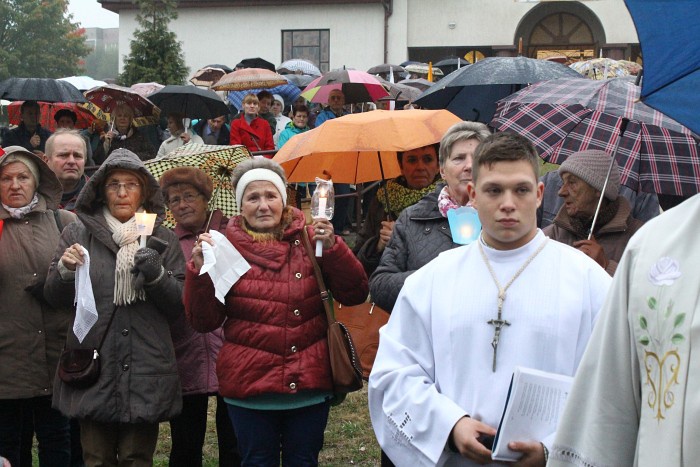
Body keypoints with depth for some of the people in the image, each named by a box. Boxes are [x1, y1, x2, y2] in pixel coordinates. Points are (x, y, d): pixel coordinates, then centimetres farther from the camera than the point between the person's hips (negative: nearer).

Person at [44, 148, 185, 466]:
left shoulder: (163, 239, 7)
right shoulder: (78, 233, 6)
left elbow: (179, 307, 4)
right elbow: (54, 298, 5)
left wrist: (157, 275, -14)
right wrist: (66, 270, -15)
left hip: (146, 370, 0)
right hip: (92, 366, 0)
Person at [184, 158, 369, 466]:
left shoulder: (309, 240, 2)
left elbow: (355, 295, -3)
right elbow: (203, 322, -2)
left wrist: (332, 248, -17)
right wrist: (200, 270, -17)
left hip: (310, 384, 1)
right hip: (250, 387, -1)